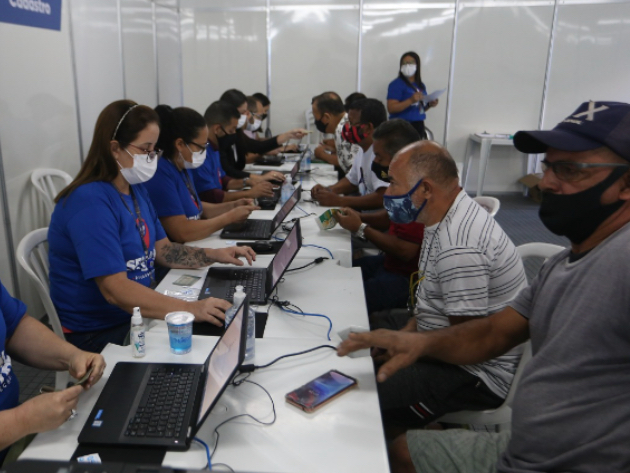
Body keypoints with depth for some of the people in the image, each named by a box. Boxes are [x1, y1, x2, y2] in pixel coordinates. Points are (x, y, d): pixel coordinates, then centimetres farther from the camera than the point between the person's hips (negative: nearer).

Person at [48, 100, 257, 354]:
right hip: (98, 333, -8)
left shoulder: (135, 189, 8)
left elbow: (162, 250, 13)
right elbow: (115, 290, -28)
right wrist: (191, 309, -37)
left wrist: (216, 255, -2)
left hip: (136, 314, 8)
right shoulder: (90, 204, -21)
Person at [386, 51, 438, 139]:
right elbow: (391, 108, -16)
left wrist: (429, 105, 4)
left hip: (418, 126, 7)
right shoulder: (396, 84, -6)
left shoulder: (421, 85, 14)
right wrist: (411, 100, -25)